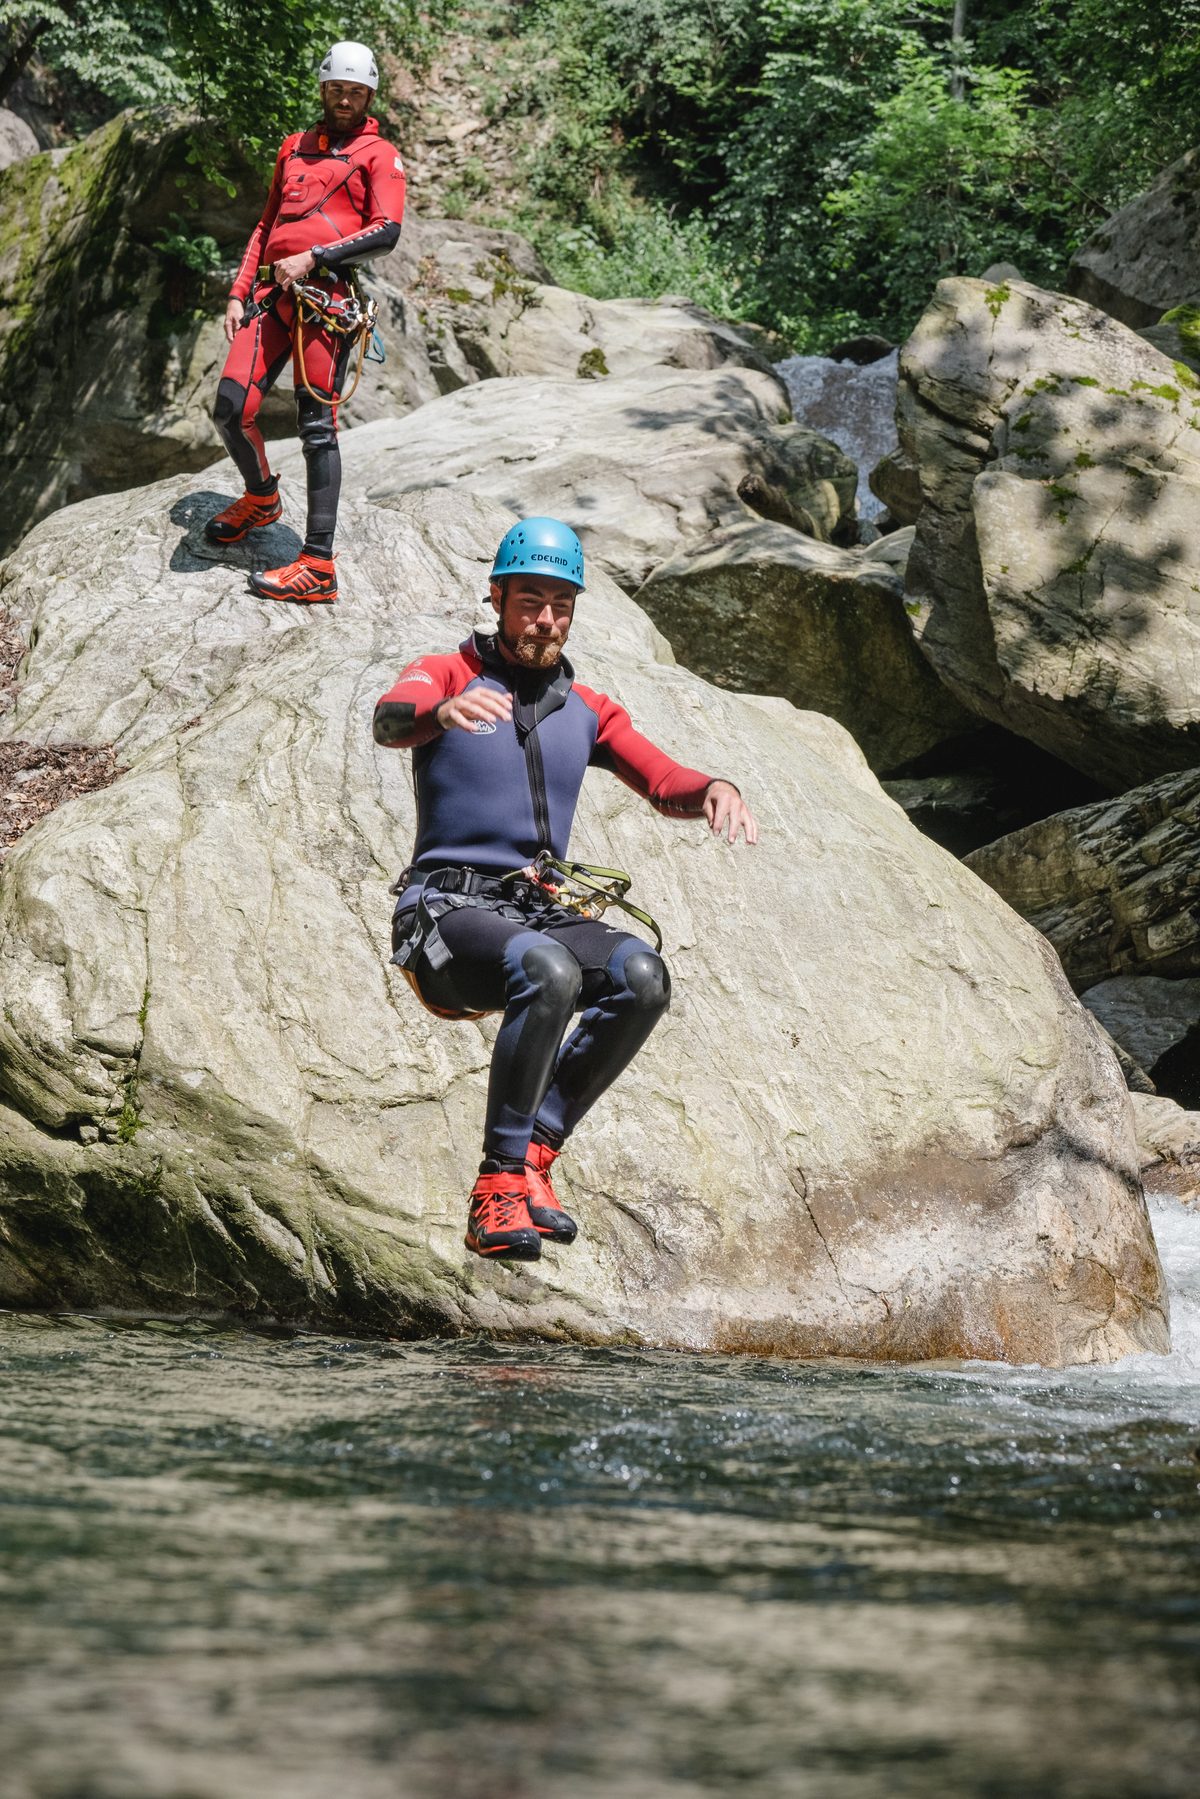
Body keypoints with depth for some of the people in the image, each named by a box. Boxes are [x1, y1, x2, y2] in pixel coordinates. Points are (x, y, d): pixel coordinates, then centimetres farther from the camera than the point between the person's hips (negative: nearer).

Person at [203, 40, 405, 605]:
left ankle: (318, 566, -13)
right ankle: (261, 498, 25)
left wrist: (312, 257, -14)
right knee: (231, 407, -6)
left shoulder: (378, 156, 8)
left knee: (317, 424, -10)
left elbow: (386, 232, -6)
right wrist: (239, 293, 15)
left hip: (325, 293, -5)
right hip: (272, 293, 5)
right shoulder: (294, 149, 25)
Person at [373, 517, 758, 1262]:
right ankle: (502, 1178, -30)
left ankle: (533, 1148, -19)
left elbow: (663, 783, 5)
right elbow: (390, 722, -21)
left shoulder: (588, 711, 18)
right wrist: (443, 711, -45)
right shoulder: (447, 674, 3)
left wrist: (715, 789, -20)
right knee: (549, 970, -37)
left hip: (538, 912, 5)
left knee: (643, 974, -26)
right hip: (446, 913, -5)